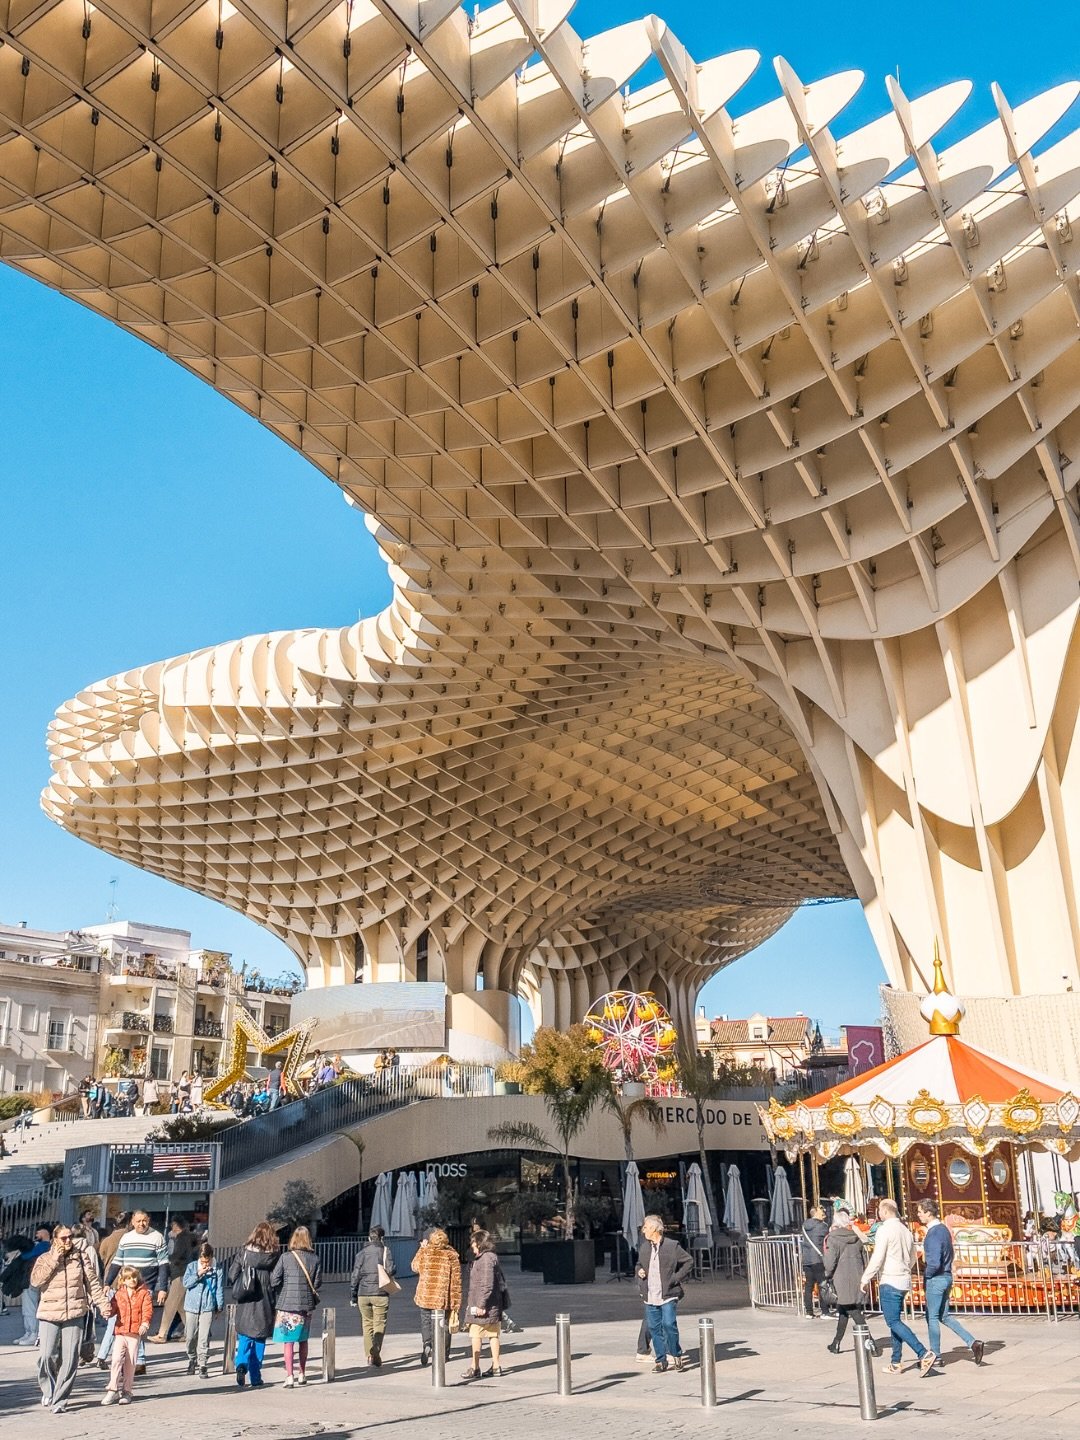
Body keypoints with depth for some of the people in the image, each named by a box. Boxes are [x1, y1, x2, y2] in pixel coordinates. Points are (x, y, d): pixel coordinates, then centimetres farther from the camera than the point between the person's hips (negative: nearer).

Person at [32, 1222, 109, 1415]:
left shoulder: (81, 1256, 4)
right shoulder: (44, 1259, 5)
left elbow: (92, 1282, 5)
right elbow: (35, 1280, -11)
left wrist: (103, 1303, -1)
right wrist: (53, 1261, -15)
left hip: (75, 1313, 0)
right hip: (49, 1314, 0)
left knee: (70, 1359, -3)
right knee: (47, 1356, -5)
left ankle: (59, 1400, 7)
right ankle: (48, 1391, 23)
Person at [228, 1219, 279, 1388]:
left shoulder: (245, 1252, -3)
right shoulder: (273, 1256, -8)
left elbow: (232, 1275, -3)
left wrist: (239, 1289, 13)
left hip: (245, 1304, 1)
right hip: (264, 1305, -1)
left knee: (244, 1338, 11)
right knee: (259, 1340, 11)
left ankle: (241, 1364, -14)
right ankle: (255, 1378, 14)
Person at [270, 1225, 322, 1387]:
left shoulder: (286, 1257, -9)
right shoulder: (315, 1259, -2)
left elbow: (274, 1280, -8)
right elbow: (317, 1282, -1)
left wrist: (275, 1299, 9)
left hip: (287, 1304, -3)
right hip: (306, 1304, 3)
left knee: (288, 1342, 2)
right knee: (303, 1340, 18)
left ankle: (289, 1376, -5)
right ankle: (302, 1374, 29)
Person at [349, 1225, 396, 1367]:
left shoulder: (362, 1252, 5)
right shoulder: (385, 1251, -2)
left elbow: (355, 1274, 4)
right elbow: (390, 1271, -12)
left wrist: (352, 1296, 10)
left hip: (363, 1294, 2)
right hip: (380, 1294, -2)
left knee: (367, 1324, 15)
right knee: (379, 1325, 3)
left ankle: (369, 1355, 14)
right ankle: (376, 1355, -11)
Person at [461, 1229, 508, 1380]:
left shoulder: (485, 1259, -17)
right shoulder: (493, 1257, 13)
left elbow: (487, 1284, -23)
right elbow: (501, 1279, 21)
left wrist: (481, 1305, -22)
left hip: (484, 1306, -10)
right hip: (495, 1305, 10)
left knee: (476, 1335, -1)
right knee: (494, 1334, 12)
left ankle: (475, 1368, 3)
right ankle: (496, 1366, 17)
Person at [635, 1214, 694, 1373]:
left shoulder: (672, 1246, -6)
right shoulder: (644, 1248, 11)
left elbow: (689, 1261, -2)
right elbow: (639, 1264, 27)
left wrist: (676, 1278, -7)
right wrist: (639, 1271, 4)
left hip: (668, 1294, -5)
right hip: (650, 1296, 5)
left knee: (669, 1324, -13)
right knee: (654, 1328, 6)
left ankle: (677, 1355, 7)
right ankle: (660, 1360, 17)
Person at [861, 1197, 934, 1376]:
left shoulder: (885, 1229, -13)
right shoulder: (906, 1230, 11)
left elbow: (877, 1259, -16)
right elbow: (912, 1259, 20)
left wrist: (865, 1279, -8)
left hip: (890, 1282, -9)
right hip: (904, 1281, 9)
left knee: (893, 1322, -6)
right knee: (895, 1321, 14)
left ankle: (924, 1354, -16)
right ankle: (895, 1363, 15)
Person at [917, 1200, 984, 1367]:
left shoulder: (933, 1234, -22)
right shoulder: (943, 1228, 8)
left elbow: (934, 1263, -27)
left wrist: (926, 1274, -9)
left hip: (935, 1279, -9)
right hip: (946, 1276, 9)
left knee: (932, 1317, 4)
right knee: (944, 1316, 16)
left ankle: (936, 1356, 13)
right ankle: (973, 1342, 9)